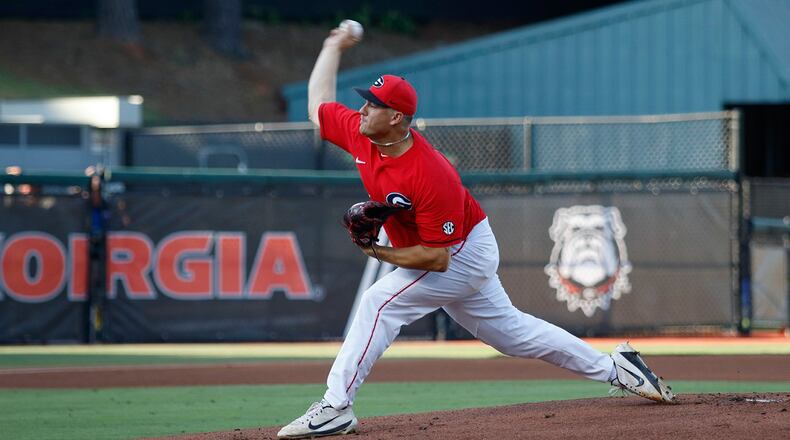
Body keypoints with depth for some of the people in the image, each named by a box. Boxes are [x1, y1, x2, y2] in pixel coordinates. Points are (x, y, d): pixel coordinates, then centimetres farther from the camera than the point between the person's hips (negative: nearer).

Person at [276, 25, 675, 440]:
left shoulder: (430, 176, -35)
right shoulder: (361, 134, -12)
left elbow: (437, 258, -33)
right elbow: (318, 104, 8)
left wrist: (381, 253, -33)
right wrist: (333, 47, 10)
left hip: (464, 253, -9)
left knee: (380, 302, -22)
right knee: (509, 330, 18)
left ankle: (335, 406, -22)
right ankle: (613, 367, 28)